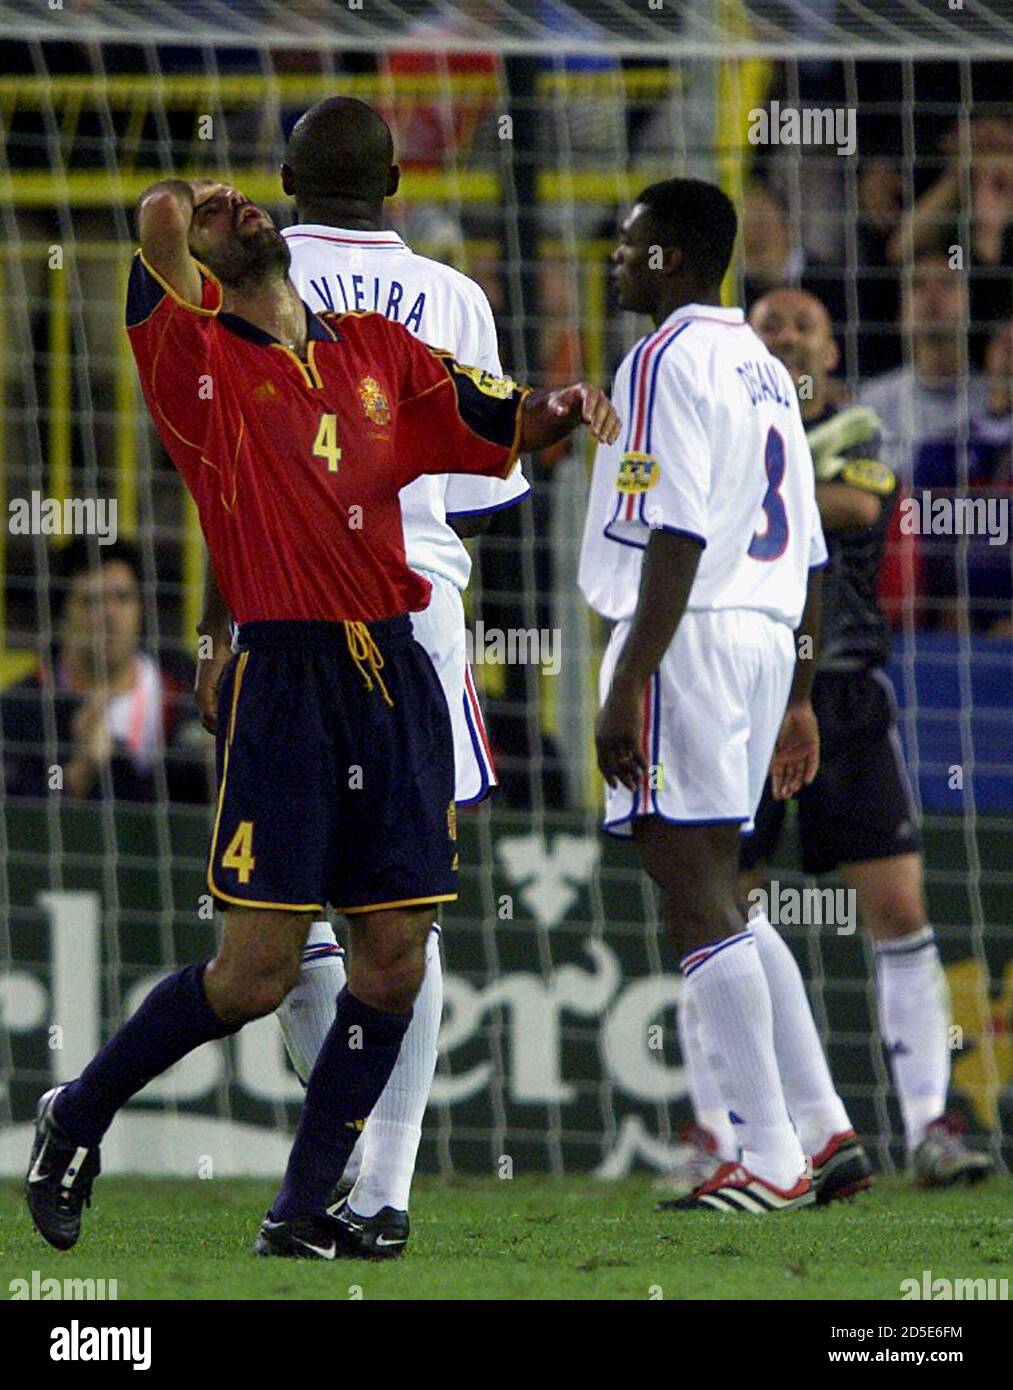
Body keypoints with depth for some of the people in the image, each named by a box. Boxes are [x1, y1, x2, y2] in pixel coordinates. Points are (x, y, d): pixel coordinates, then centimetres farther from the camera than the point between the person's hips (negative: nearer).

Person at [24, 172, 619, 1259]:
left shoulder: (376, 351, 15)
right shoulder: (198, 359, -1)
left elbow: (499, 419, 20)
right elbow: (160, 215, -16)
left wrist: (561, 409, -2)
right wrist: (180, 213, 7)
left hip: (398, 680, 5)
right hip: (285, 680, -5)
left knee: (395, 964, 2)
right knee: (255, 975, -7)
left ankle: (301, 1215, 11)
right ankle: (75, 1119, 16)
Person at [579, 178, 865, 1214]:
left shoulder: (668, 359, -9)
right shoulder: (765, 369, 19)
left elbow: (677, 537, -18)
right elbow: (807, 553, 20)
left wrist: (627, 684, -20)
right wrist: (797, 699, 24)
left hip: (687, 635, -9)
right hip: (765, 633, 9)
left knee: (697, 903, -8)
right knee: (718, 897, 16)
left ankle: (771, 1162, -11)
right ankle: (823, 1128, 11)